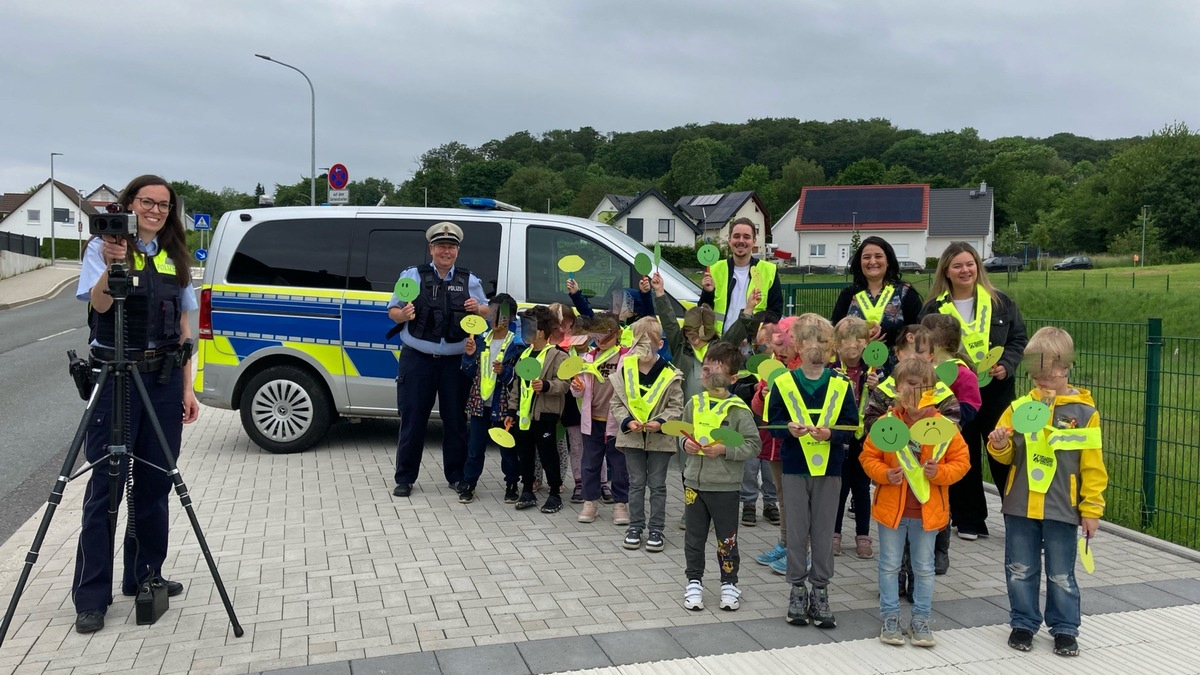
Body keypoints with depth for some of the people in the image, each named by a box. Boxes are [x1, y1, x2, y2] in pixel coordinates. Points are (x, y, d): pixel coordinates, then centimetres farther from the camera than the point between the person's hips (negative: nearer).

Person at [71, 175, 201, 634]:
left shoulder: (175, 257, 13)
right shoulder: (102, 247, 0)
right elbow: (99, 303, -18)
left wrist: (187, 387, 8)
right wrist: (111, 265, -37)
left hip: (164, 377, 5)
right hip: (115, 375, -4)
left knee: (154, 483, 9)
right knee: (105, 484, -4)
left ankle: (144, 577, 22)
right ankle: (91, 598, 1)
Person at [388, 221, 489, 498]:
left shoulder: (470, 281, 10)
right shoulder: (412, 276, 4)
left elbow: (488, 313, 15)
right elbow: (392, 311, 6)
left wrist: (478, 308, -7)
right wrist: (403, 315, -17)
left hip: (455, 362, 2)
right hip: (417, 360, -1)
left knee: (456, 420, 8)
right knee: (412, 420, 3)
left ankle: (456, 476, 22)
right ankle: (404, 478, 15)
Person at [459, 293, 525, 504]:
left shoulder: (516, 345, -7)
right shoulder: (481, 340, 7)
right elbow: (471, 373, 9)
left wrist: (504, 372, -27)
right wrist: (469, 356, -8)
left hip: (503, 405, -4)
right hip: (480, 402, 4)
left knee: (507, 446, 7)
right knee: (475, 446, 9)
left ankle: (511, 484, 21)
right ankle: (468, 483, 18)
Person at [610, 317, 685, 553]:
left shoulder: (669, 374, -9)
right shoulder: (624, 370, -3)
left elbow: (676, 407, -5)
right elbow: (617, 403, 2)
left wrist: (660, 422, -21)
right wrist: (627, 421, -15)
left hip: (660, 439, -2)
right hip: (632, 437, 2)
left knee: (657, 485, 8)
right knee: (636, 483, 12)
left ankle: (656, 529, 18)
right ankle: (635, 526, 23)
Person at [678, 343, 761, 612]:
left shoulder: (739, 410, -10)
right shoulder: (693, 404, 4)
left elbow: (753, 445, -11)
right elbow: (683, 434, 16)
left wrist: (725, 449, -20)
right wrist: (685, 443, -5)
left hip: (725, 486, -4)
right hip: (694, 481, 4)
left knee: (727, 538, 8)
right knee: (694, 536, 13)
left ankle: (729, 584, 24)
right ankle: (694, 582, 26)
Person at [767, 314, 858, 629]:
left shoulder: (840, 385, 1)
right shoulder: (784, 383, -1)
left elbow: (851, 426, -1)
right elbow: (774, 421, 0)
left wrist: (830, 433, -20)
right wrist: (789, 429, -21)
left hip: (829, 468, 1)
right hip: (795, 467, 0)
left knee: (824, 532, 7)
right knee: (796, 531, 7)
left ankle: (820, 591, 18)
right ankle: (797, 589, 20)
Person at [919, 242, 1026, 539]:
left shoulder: (1000, 302, 4)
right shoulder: (933, 309, 1)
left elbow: (1019, 339, 7)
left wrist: (1006, 365, -10)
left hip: (997, 391, 0)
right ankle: (969, 520, 18)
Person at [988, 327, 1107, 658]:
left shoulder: (1083, 412, -5)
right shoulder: (1019, 407, 1)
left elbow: (1092, 466, -2)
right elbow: (1007, 457, 8)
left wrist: (1092, 509, -2)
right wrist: (999, 446, -14)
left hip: (1062, 509, -2)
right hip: (1020, 506, 2)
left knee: (1061, 574, 10)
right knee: (1020, 570, 12)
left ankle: (1065, 629, 26)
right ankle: (1023, 623, 27)